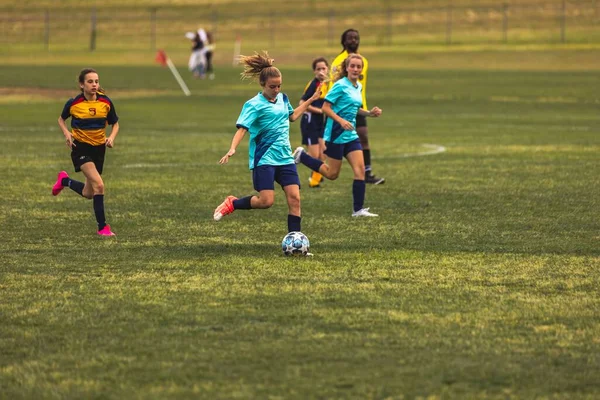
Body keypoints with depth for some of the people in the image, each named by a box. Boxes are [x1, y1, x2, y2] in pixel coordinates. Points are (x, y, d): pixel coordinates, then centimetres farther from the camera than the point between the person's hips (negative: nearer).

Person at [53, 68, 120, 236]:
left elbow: (115, 123, 7)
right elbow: (61, 119, 7)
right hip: (80, 147, -4)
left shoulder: (106, 102, -7)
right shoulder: (73, 103, -12)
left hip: (99, 147, 4)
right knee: (99, 185, -23)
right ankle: (102, 227, -15)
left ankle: (65, 180, 43)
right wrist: (66, 133, -12)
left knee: (88, 194, 13)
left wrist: (112, 137, -13)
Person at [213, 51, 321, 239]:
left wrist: (310, 100, 29)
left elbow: (292, 116, 31)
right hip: (264, 159, -6)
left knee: (294, 198, -6)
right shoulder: (254, 105, -11)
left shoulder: (282, 99, 11)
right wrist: (232, 148, -37)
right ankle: (231, 204, 12)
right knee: (266, 201, -15)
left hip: (285, 158, 6)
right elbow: (242, 128, -21)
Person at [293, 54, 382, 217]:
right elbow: (325, 107, -16)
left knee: (360, 169, -5)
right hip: (336, 135, -7)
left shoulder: (358, 87, 10)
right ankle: (301, 156, 23)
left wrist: (370, 113, 8)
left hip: (351, 135, 7)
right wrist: (341, 121, -27)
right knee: (332, 174, 3)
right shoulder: (340, 86, -14)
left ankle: (358, 209, -2)